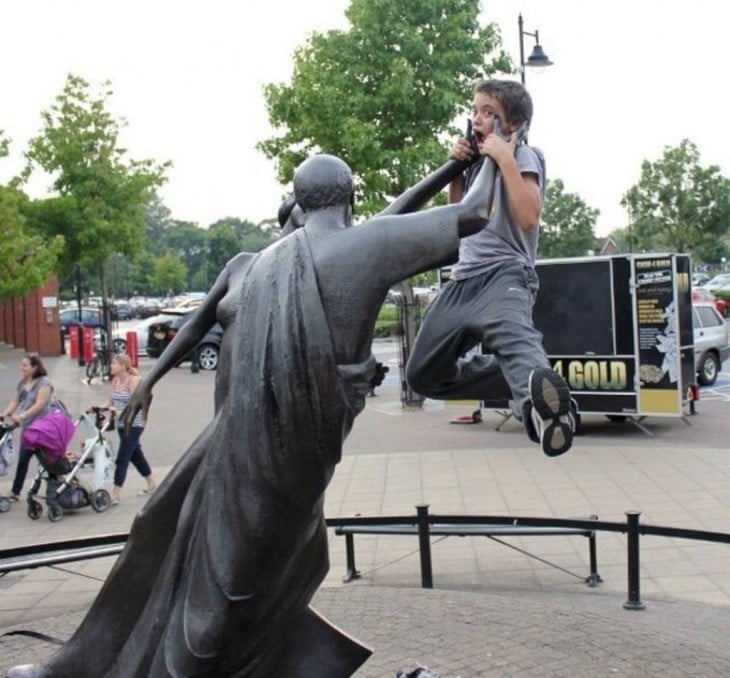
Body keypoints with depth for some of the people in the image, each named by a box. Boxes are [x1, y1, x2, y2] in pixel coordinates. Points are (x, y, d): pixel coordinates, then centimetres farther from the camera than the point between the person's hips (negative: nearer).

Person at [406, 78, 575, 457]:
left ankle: (539, 405, -72)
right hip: (463, 281, 8)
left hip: (505, 276, -8)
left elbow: (529, 217, -19)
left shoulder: (523, 156, -2)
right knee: (421, 374, 11)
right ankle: (506, 377, 17)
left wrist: (505, 158, -15)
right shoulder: (479, 161, 18)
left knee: (514, 337, -42)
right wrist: (457, 169, 12)